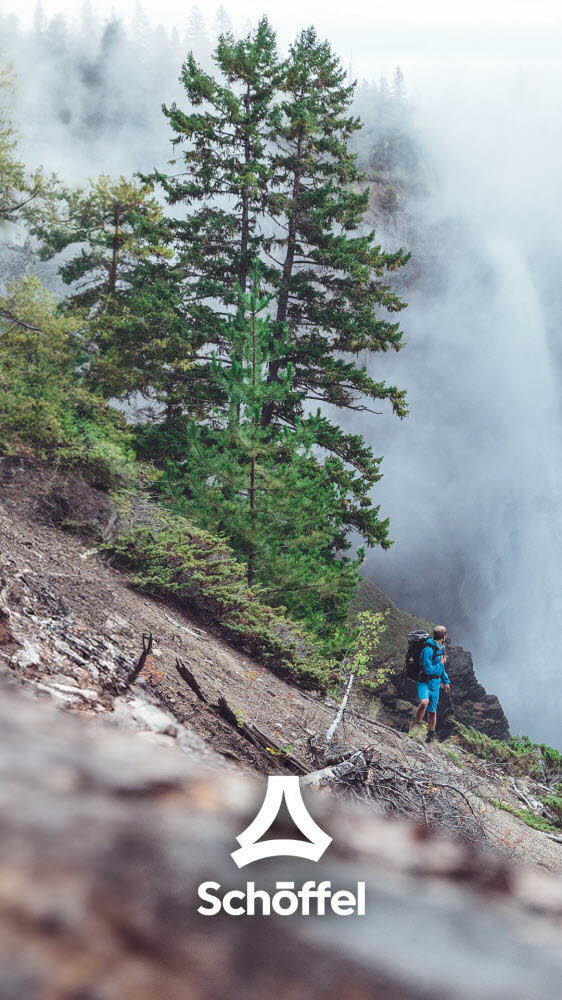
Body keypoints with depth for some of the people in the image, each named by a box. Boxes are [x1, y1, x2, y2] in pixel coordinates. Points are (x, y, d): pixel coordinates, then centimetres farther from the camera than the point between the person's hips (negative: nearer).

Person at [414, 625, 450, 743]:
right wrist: (441, 664, -10)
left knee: (432, 711, 9)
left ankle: (431, 733, 26)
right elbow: (428, 670, -22)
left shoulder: (440, 648, 12)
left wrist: (446, 681, 24)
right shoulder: (428, 650, -19)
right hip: (424, 683, -7)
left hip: (435, 685, 7)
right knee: (424, 702, -32)